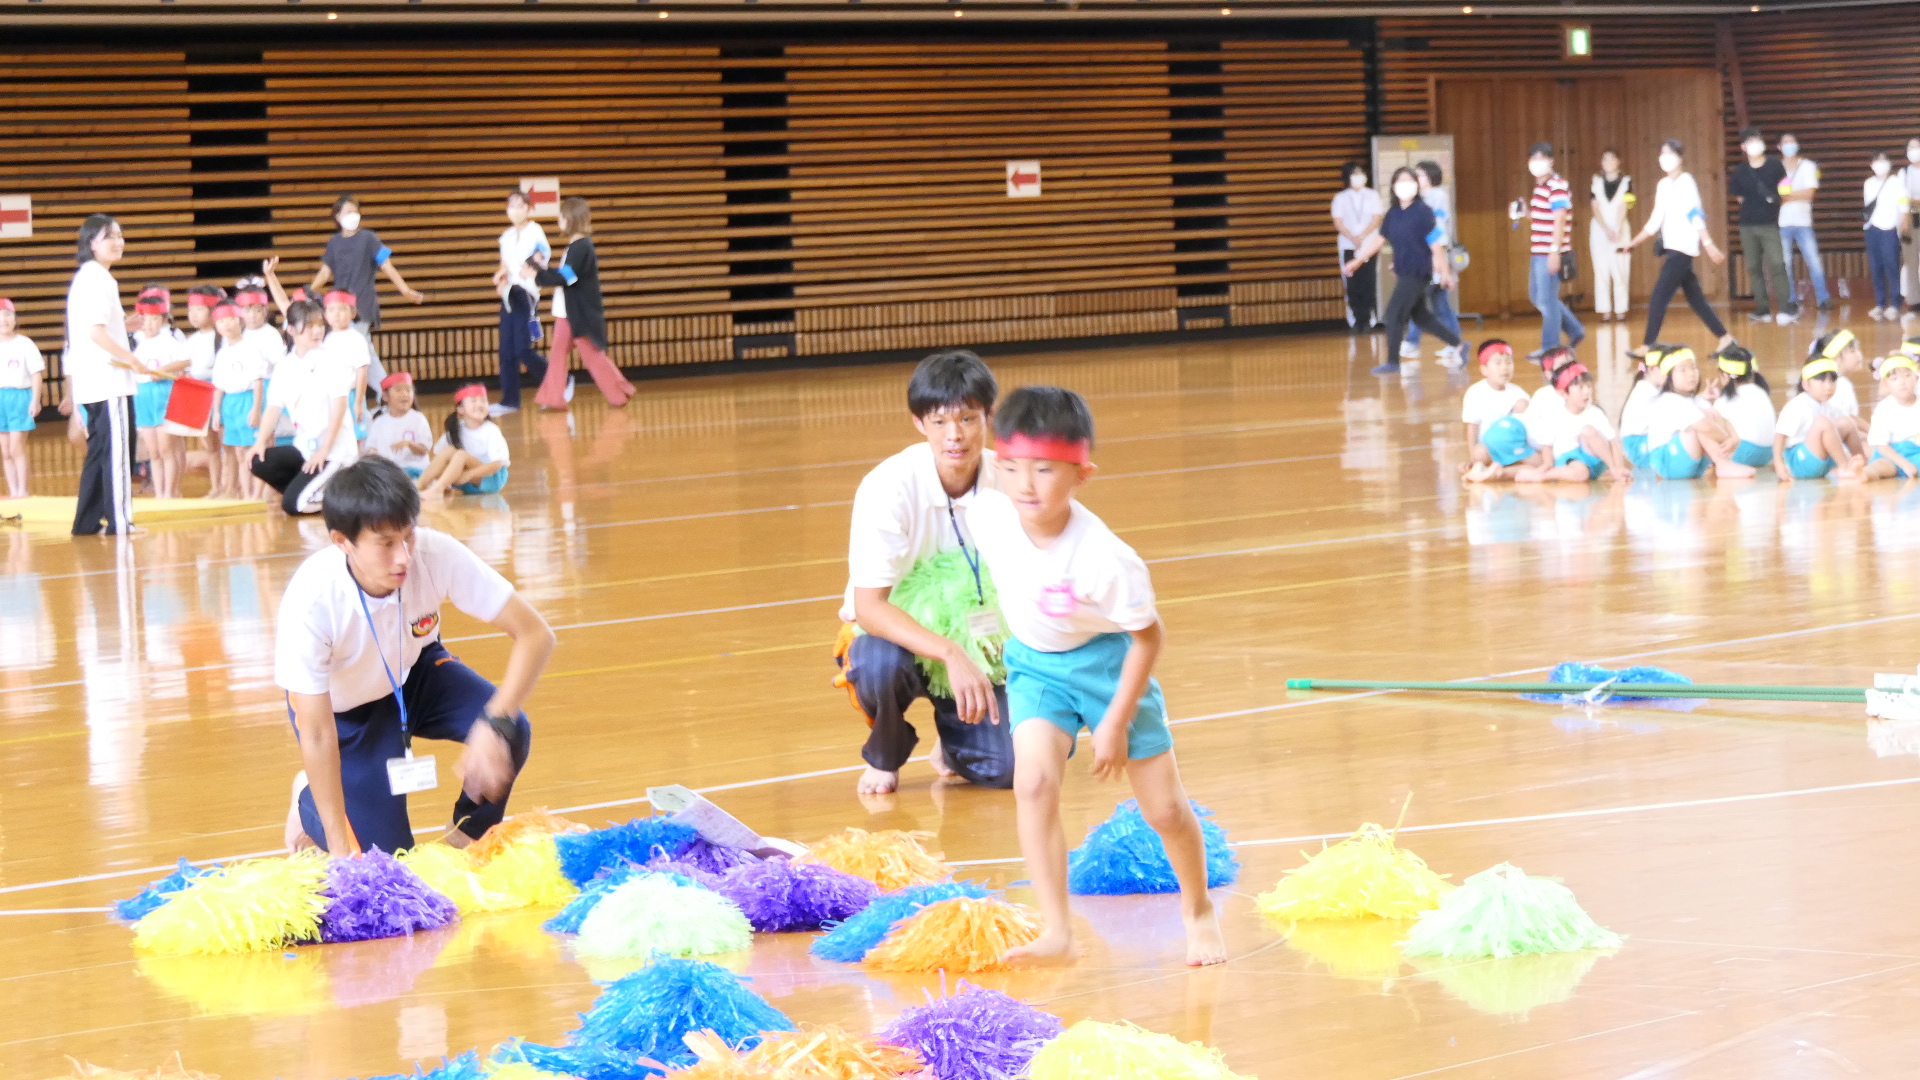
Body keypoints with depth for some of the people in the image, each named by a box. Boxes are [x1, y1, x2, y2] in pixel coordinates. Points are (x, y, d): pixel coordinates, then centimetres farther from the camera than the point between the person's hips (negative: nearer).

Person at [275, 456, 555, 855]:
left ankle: (467, 837, 5)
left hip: (415, 670, 3)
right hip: (342, 704, -3)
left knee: (510, 733, -23)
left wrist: (495, 725, -42)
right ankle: (308, 798, 22)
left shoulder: (437, 554, -33)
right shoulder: (310, 599, -37)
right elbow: (317, 735, -30)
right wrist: (340, 850, -27)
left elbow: (535, 634, -28)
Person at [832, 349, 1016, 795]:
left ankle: (951, 743, 17)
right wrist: (951, 654, -41)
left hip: (975, 643, 2)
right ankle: (884, 757, -4)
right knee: (880, 662, -39)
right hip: (893, 633, -2)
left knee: (1005, 767, -21)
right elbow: (868, 606, -28)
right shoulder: (889, 487, -24)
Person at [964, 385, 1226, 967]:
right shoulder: (987, 515, -23)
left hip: (1107, 661, -3)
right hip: (1035, 662, 3)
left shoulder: (1106, 559, -34)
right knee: (1034, 781, -21)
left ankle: (1199, 913, 34)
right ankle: (1056, 933, -17)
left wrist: (1116, 723, -16)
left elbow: (1147, 636, -18)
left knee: (1163, 807, 6)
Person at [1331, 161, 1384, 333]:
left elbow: (1377, 219, -1)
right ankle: (1356, 320, 1)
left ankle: (1368, 319, -3)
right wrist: (1353, 239, -15)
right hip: (1348, 247, 0)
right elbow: (1338, 222, -1)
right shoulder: (1340, 198, 6)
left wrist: (1362, 237, -14)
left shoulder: (1372, 196, 7)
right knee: (1353, 285, -3)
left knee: (1369, 283, -7)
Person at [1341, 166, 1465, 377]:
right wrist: (1357, 261, 16)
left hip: (1419, 272, -7)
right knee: (1421, 316, 15)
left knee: (1394, 314, -9)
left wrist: (1444, 271, -11)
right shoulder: (1393, 213, 6)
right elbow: (1380, 239, 15)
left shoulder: (1423, 211, -13)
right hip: (1404, 273, 7)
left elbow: (1436, 243, -12)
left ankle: (1393, 363, -2)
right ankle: (1457, 345, 29)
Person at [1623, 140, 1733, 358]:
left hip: (1682, 249, -8)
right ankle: (1725, 338, 15)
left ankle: (1647, 347, -10)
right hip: (1674, 249, 8)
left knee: (1658, 299, -11)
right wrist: (1635, 242, 17)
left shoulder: (1685, 182, -8)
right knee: (1695, 299, 10)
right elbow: (1656, 219, 18)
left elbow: (1695, 215, -15)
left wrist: (1708, 244, -19)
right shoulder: (1663, 185, 14)